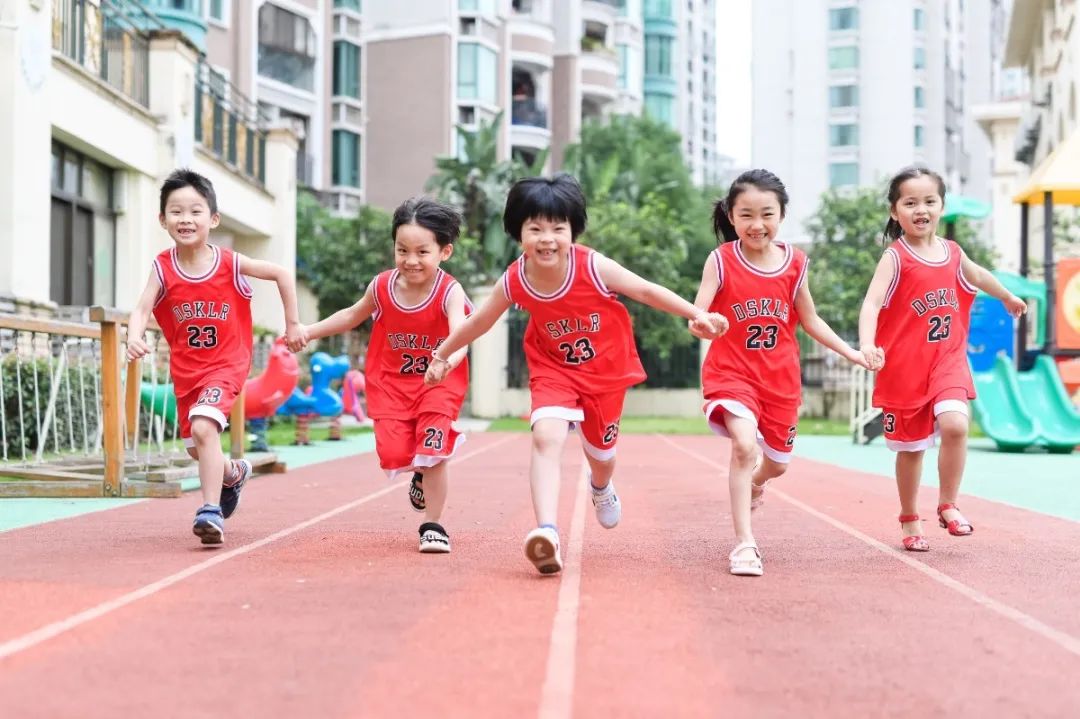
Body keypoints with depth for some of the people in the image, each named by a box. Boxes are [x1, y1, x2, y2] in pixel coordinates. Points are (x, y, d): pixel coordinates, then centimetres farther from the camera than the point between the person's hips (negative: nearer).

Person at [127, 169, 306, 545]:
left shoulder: (230, 263, -12)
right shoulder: (163, 267, -10)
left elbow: (282, 274, -1)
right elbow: (142, 309, -22)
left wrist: (292, 323, -1)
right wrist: (134, 337, -44)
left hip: (226, 363, -4)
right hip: (185, 369, 4)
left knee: (204, 427, -28)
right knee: (195, 447, 18)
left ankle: (211, 511, -26)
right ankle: (234, 473, 51)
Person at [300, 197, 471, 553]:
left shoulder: (450, 292, -20)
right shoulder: (382, 287, -8)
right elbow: (354, 314, 14)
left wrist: (448, 358, -61)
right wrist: (307, 332, 16)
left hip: (438, 383, -3)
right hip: (391, 382, 3)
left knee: (433, 450, -15)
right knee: (394, 454, -9)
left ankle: (433, 525, 4)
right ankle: (422, 474, 29)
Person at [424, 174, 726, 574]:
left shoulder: (593, 268, -27)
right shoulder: (513, 282, -20)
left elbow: (647, 291, -16)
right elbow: (480, 321, -2)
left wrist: (697, 316, -20)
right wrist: (442, 356, 9)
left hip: (606, 368, 0)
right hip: (554, 369, 0)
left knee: (600, 451, 17)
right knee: (546, 436, -26)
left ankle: (600, 485, 57)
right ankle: (547, 533, -37)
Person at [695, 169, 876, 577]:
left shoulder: (794, 263, -1)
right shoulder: (721, 260, -10)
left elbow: (809, 320, 11)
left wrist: (849, 352, 7)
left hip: (780, 376, 4)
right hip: (731, 371, -4)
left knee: (778, 462, 14)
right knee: (745, 445, -27)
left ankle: (755, 482, 53)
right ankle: (744, 543, -19)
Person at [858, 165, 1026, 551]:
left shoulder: (952, 253, 5)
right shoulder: (895, 257, -11)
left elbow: (977, 276, 28)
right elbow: (871, 303, -25)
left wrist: (1009, 298, 46)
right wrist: (867, 345, -43)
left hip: (947, 360, 3)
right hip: (904, 365, -3)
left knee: (955, 425, -19)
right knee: (911, 446, 7)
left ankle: (947, 505, 0)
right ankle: (909, 519, 25)